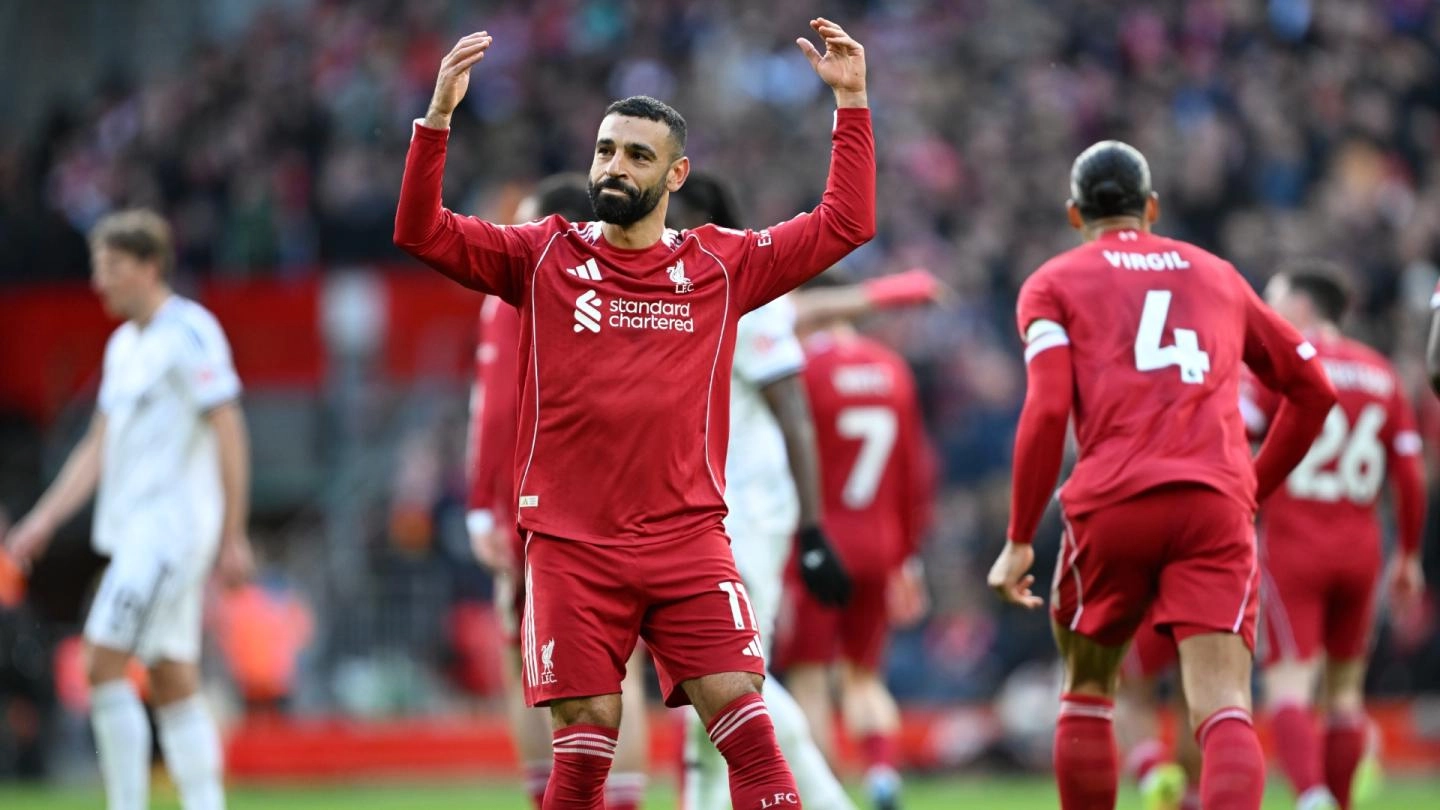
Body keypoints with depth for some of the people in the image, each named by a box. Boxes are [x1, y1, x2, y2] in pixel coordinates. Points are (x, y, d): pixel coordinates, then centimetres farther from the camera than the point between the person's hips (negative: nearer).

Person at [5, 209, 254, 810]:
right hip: (133, 529, 9)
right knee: (172, 681, 6)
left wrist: (233, 536, -16)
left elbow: (230, 436, -13)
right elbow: (99, 446, 22)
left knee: (104, 664, -13)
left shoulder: (189, 333, -9)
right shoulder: (124, 346, 17)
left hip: (171, 526, -9)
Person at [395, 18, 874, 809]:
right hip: (572, 547, -1)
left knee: (747, 727, -9)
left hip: (689, 541, 1)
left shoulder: (721, 264, 9)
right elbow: (421, 232, 0)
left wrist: (851, 102, 6)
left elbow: (845, 225, 10)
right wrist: (439, 114, -12)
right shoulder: (543, 256, 7)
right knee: (584, 747, -4)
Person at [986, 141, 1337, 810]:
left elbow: (1047, 410, -2)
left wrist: (1019, 541, 0)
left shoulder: (1053, 284, 14)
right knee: (1223, 708, -10)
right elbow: (1313, 389, 27)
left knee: (1087, 690, 21)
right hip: (1218, 503, 1)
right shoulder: (1216, 274, 25)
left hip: (1112, 504, -1)